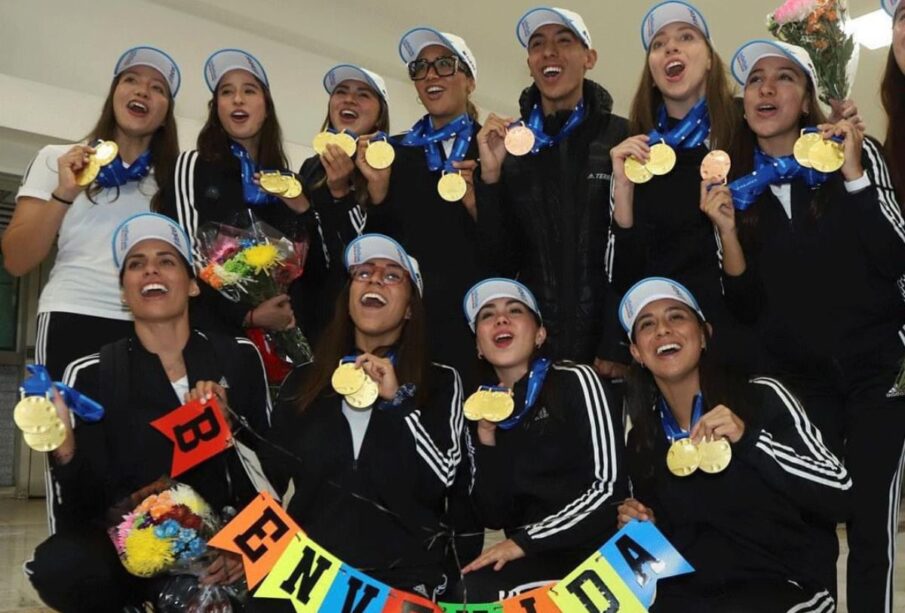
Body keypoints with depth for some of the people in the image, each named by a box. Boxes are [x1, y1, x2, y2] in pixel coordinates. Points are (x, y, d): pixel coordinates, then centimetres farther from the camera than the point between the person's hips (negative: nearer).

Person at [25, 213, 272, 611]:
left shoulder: (239, 357, 3)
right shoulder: (90, 375, -1)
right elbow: (80, 511, -5)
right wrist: (64, 451, -25)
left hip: (222, 541, 1)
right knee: (60, 565, -33)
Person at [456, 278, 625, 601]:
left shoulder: (574, 380, -4)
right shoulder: (484, 409, 8)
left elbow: (607, 487, -11)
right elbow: (495, 517, 4)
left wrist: (523, 542, -12)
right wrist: (486, 437, -7)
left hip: (596, 550, -4)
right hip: (534, 561, 4)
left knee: (476, 590, -26)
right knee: (468, 589, -25)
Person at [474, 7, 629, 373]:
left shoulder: (621, 137, -5)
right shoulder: (509, 142, 4)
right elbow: (502, 260, 0)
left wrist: (616, 349, -11)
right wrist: (491, 176, -12)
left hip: (603, 342, -2)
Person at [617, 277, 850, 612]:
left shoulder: (763, 397, -6)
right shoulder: (640, 442, 5)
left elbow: (840, 495, -12)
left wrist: (749, 439, -21)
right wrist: (642, 526, -4)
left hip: (782, 586, -3)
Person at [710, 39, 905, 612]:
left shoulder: (859, 153, -2)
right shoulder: (736, 182, 3)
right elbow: (746, 306, 1)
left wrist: (853, 176, -19)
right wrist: (728, 233, -13)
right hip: (795, 376, 2)